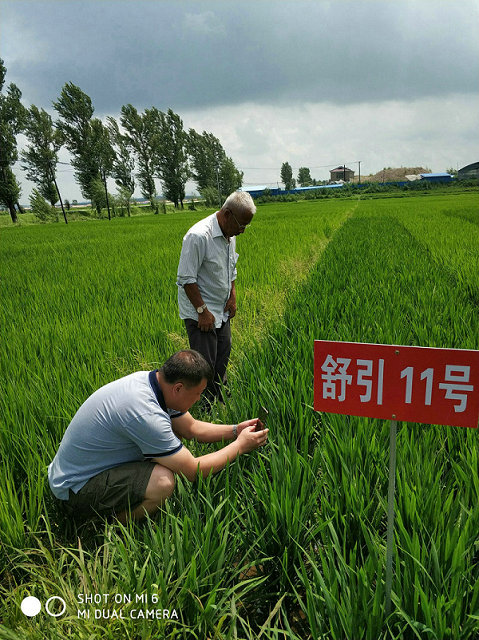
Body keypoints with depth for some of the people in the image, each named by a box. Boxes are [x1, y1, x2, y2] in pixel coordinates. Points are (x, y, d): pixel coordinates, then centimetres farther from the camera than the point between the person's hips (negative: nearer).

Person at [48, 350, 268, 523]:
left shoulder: (152, 380, -6)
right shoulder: (145, 413, -34)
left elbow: (193, 428, 10)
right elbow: (193, 470, -23)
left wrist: (235, 430, 2)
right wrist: (240, 445, -12)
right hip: (74, 491, -10)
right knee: (163, 480, -31)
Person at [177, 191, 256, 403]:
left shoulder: (229, 234, 6)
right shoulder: (198, 236, -23)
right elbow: (186, 279, -21)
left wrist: (232, 295, 8)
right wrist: (202, 311, -20)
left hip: (222, 311, 9)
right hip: (200, 313, -8)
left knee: (222, 361, 15)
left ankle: (220, 405, 32)